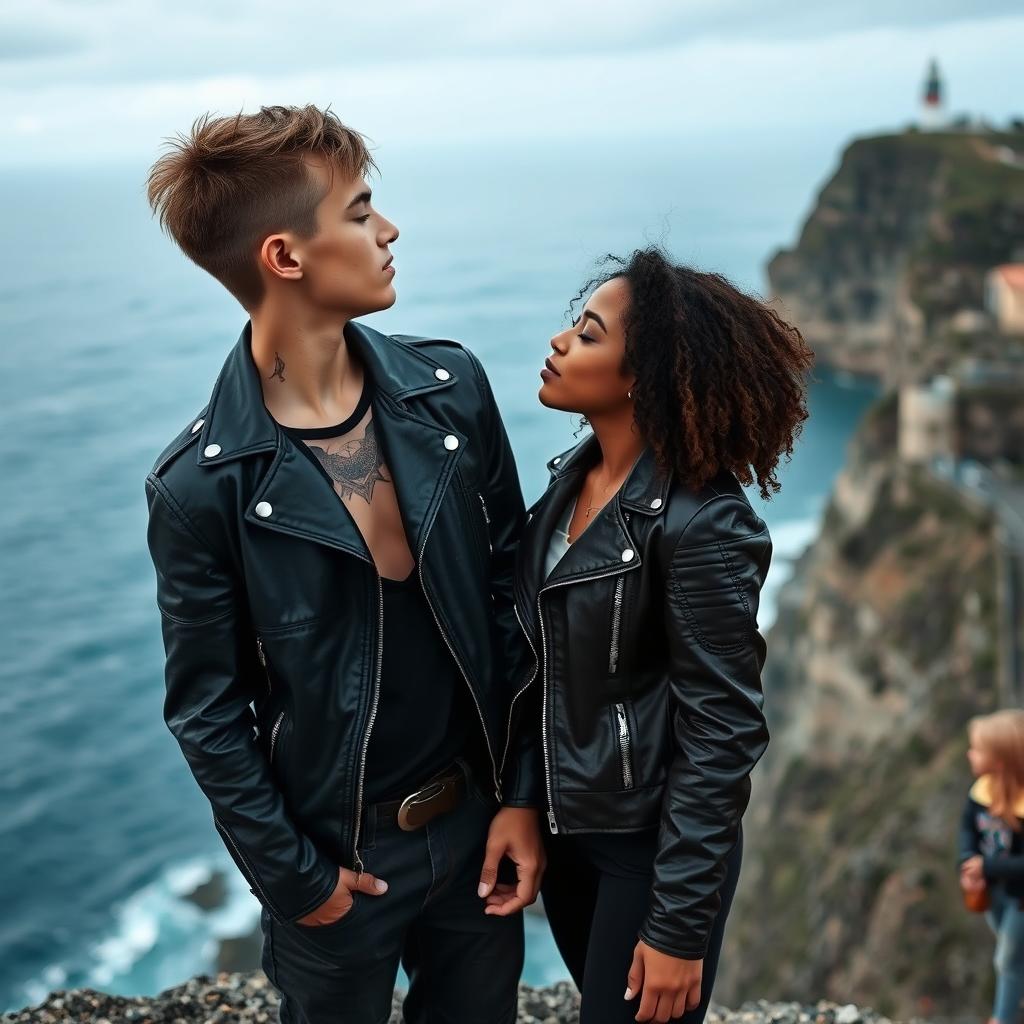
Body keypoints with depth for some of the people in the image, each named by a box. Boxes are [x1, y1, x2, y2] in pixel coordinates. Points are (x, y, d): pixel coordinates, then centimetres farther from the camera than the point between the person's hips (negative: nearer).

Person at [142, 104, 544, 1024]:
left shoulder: (450, 388, -8)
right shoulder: (201, 485, -19)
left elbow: (512, 592, -1)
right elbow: (207, 712, -10)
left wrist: (522, 794, -2)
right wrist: (295, 879, -6)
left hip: (479, 818, 4)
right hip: (338, 854, -3)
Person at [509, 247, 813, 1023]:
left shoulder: (700, 523, -23)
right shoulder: (574, 476, -1)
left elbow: (721, 734, -21)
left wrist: (678, 923, -18)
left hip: (651, 843, -7)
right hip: (563, 822, 7)